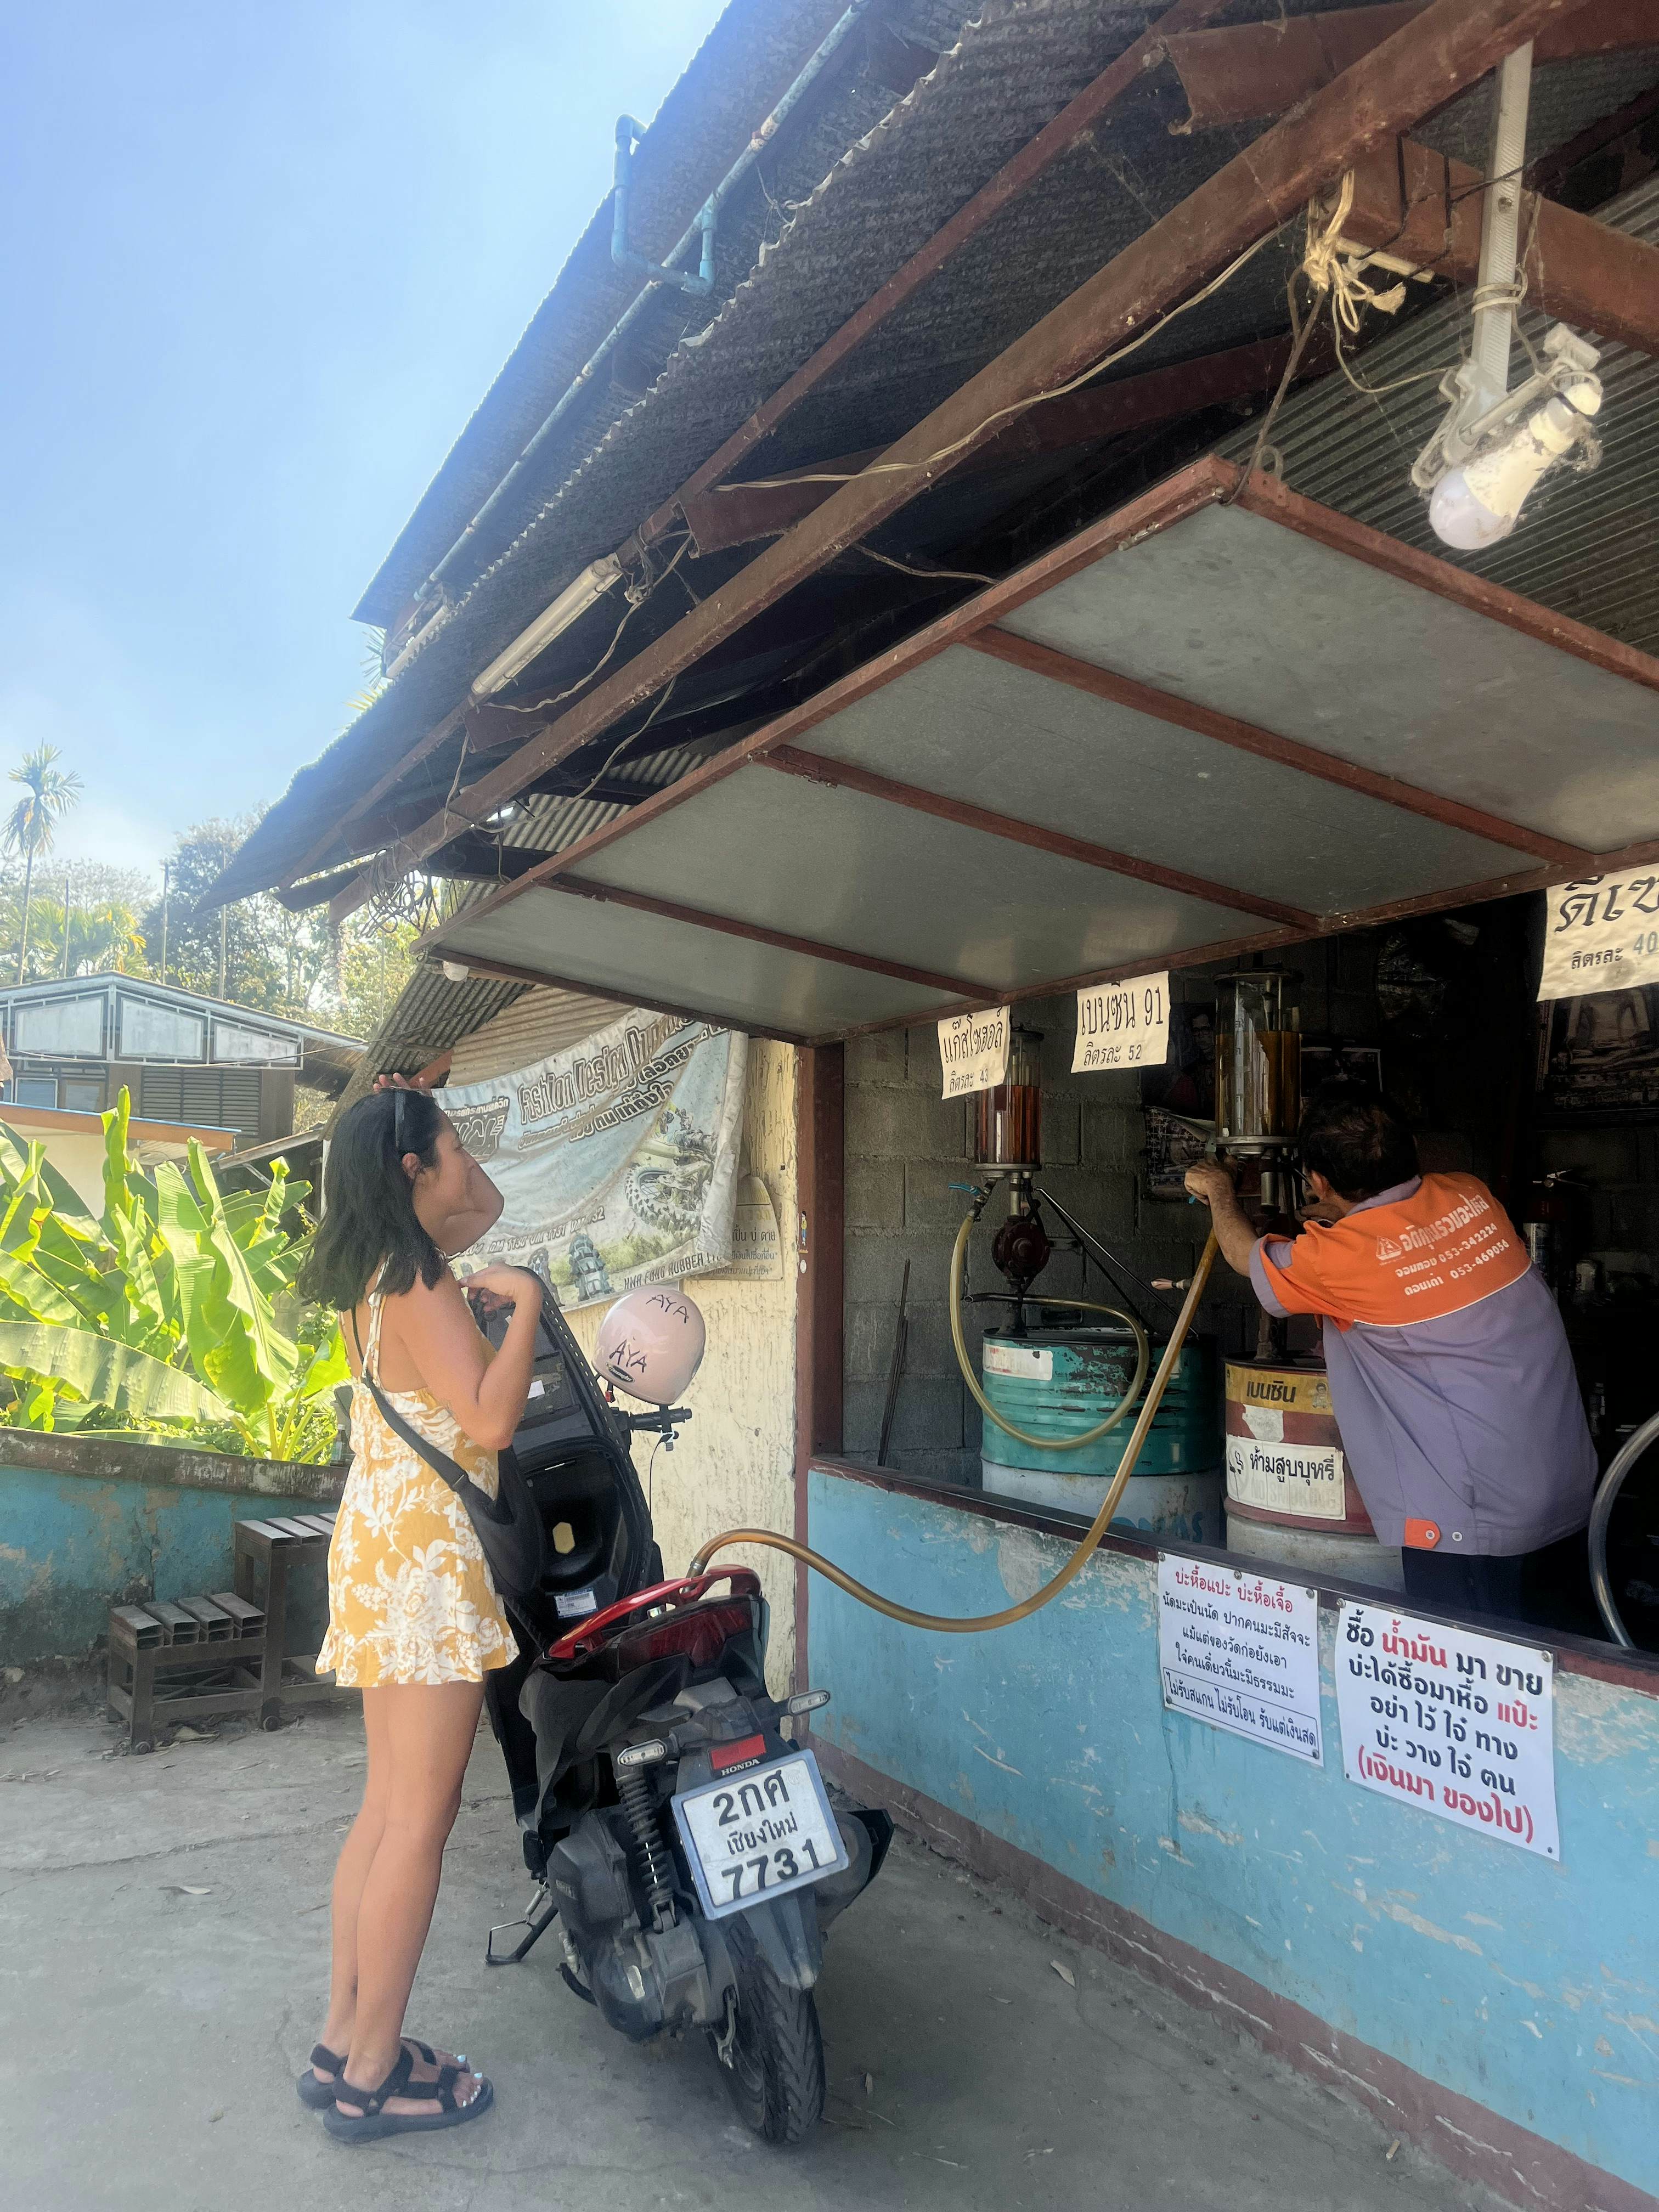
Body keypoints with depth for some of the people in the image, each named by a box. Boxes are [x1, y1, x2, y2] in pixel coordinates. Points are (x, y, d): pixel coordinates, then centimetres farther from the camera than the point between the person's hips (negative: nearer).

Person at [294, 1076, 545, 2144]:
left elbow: (488, 1205, 26)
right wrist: (526, 1302, -18)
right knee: (421, 1819, 0)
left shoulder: (381, 1273, 12)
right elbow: (489, 1420, -26)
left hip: (380, 1540, 10)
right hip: (425, 1552, -10)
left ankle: (345, 2041, 27)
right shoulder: (420, 1284, -18)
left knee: (388, 1807, 17)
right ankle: (374, 2075, 12)